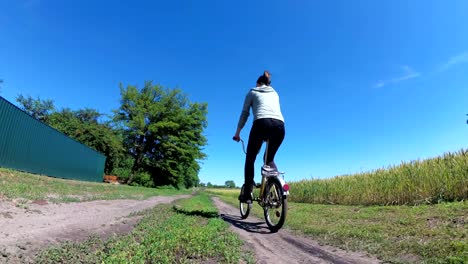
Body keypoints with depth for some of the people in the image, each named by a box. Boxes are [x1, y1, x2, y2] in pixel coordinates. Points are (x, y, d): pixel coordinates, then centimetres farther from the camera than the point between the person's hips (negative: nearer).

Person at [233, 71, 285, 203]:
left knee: (250, 159, 12)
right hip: (280, 125, 4)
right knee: (270, 159, 23)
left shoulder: (252, 92, 22)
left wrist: (237, 132, 20)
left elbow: (245, 113, 16)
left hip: (262, 123, -3)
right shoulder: (275, 93, 33)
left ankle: (247, 193, 5)